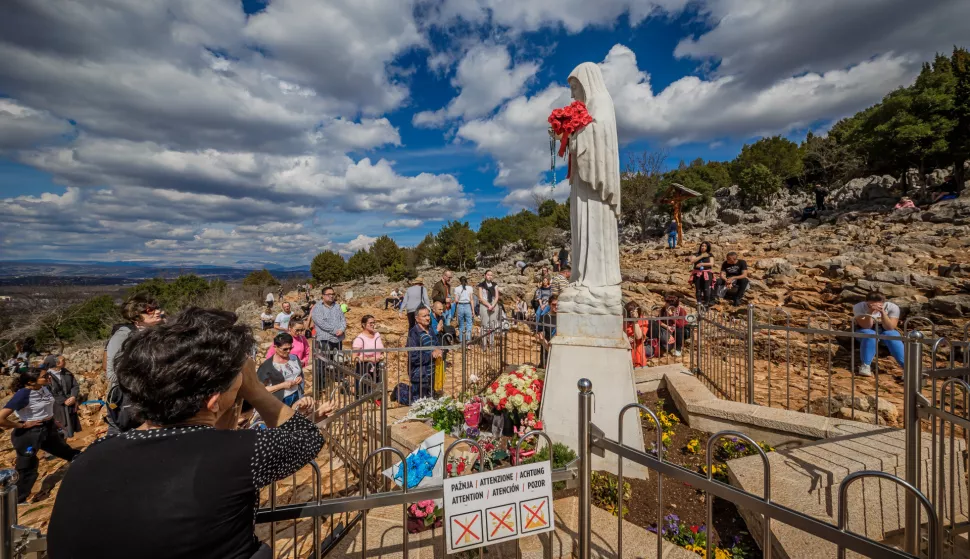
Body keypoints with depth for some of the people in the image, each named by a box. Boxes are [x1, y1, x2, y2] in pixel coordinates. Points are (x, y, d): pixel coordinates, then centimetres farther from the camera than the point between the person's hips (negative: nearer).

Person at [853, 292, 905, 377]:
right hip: (864, 332, -2)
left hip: (885, 332, 2)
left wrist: (882, 312, -36)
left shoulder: (892, 307, -16)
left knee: (892, 335, -30)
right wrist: (870, 312, -41)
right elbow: (866, 327, -27)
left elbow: (890, 328, -24)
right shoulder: (859, 307, -22)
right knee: (870, 335, -34)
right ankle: (865, 365, -27)